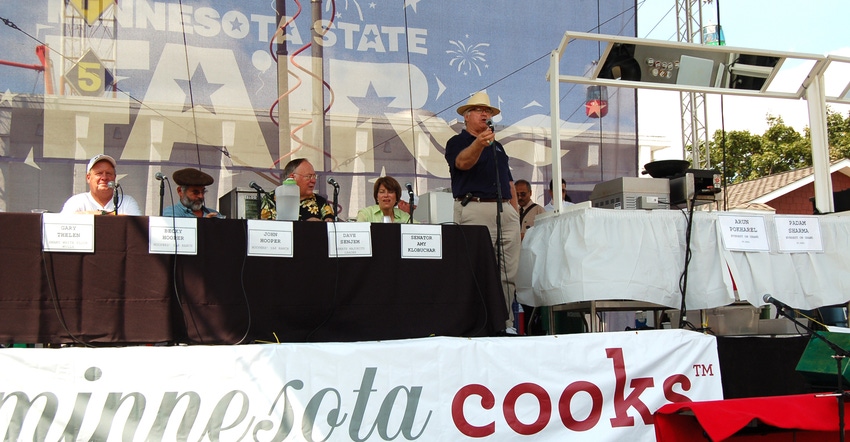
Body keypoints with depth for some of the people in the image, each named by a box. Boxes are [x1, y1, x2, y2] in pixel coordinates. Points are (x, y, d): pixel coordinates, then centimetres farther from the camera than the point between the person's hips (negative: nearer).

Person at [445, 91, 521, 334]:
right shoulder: (457, 142, 6)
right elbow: (463, 162, -17)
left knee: (509, 272, 2)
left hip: (506, 210, 6)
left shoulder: (497, 146, 27)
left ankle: (506, 323, 6)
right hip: (475, 209, -6)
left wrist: (515, 211, 14)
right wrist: (478, 144, -37)